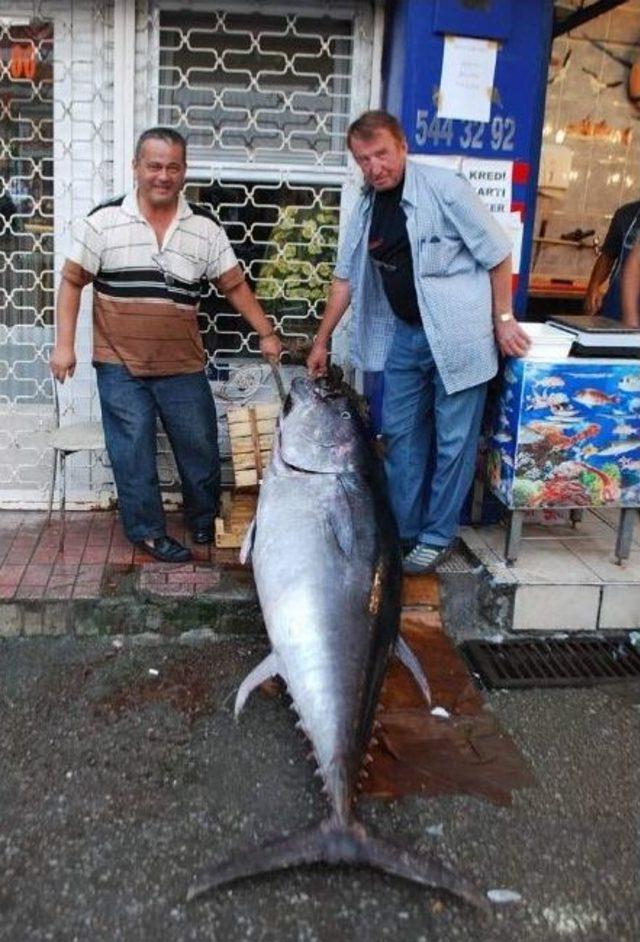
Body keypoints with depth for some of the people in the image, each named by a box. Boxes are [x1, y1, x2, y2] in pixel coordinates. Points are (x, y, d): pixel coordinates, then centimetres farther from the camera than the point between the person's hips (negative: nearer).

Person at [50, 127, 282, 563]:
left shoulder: (204, 227, -1)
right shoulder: (104, 221, -5)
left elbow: (235, 285, 6)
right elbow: (72, 281, 1)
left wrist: (267, 334, 1)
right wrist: (64, 343, -5)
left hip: (183, 366, 2)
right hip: (121, 365, -2)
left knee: (200, 446, 11)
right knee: (133, 453, 2)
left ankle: (206, 522, 32)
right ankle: (148, 530, 19)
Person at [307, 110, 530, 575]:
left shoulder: (444, 188, -12)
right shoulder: (365, 209, 7)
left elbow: (497, 253, -7)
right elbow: (347, 277, 15)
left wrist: (503, 319, -8)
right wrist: (322, 341, 17)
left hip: (456, 336, -6)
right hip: (404, 334, 6)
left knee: (453, 440, 1)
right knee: (400, 435, 11)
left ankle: (437, 537, 14)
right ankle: (403, 531, 24)